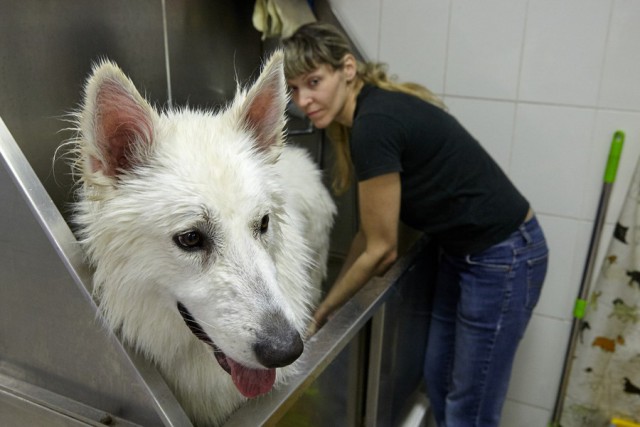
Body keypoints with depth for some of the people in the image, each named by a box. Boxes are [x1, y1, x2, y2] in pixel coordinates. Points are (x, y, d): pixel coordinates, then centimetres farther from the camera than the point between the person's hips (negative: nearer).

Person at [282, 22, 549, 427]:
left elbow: (381, 250, -18)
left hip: (503, 259, -9)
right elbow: (370, 231, 9)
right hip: (463, 252, 9)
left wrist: (321, 313, -4)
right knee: (438, 382, 21)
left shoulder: (374, 125, -26)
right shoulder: (373, 111, 2)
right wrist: (332, 296, 13)